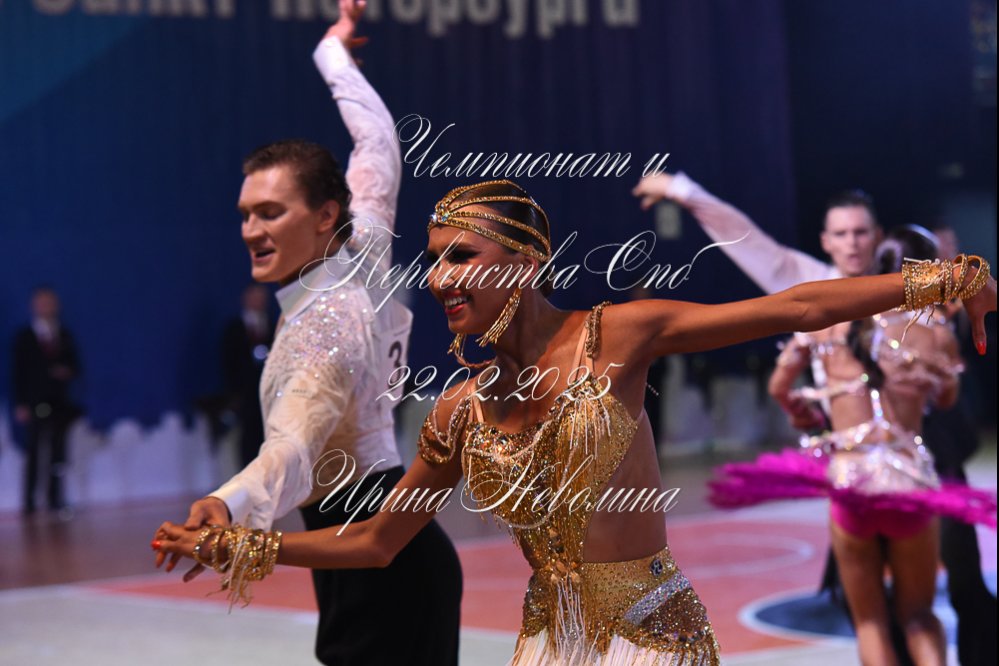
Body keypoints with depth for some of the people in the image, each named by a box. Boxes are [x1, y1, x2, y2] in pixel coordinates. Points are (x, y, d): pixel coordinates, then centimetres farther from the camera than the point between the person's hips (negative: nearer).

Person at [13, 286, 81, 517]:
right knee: (34, 452, -7)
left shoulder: (65, 336, 14)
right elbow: (18, 372, 0)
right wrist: (20, 404, -9)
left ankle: (56, 499, 3)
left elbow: (75, 366, 14)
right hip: (34, 403, -3)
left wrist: (68, 372, -10)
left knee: (58, 452, 0)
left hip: (60, 403, 3)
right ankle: (29, 502, -8)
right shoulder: (24, 337, 5)